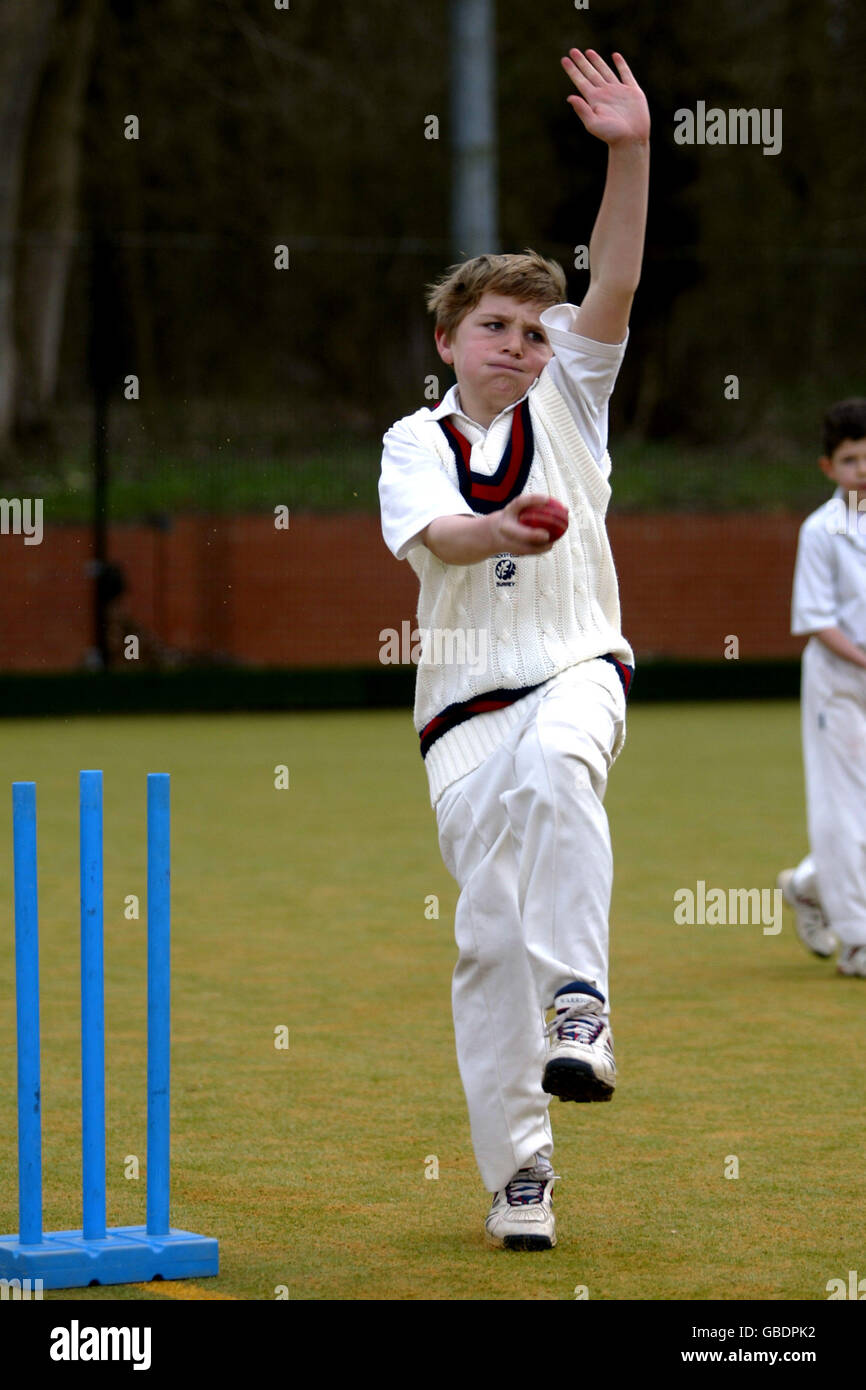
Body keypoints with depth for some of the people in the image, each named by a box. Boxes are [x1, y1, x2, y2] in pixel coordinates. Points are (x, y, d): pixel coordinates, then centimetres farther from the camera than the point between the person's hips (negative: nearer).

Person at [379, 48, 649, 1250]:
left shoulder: (566, 402, 10)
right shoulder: (416, 442, 8)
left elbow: (614, 287, -4)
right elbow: (429, 535, -12)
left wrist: (630, 155, -18)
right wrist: (497, 533, -35)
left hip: (575, 666, -1)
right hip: (465, 699, 1)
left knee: (554, 769, -37)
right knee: (490, 929, -5)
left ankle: (581, 1004, -41)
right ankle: (518, 1166, 2)